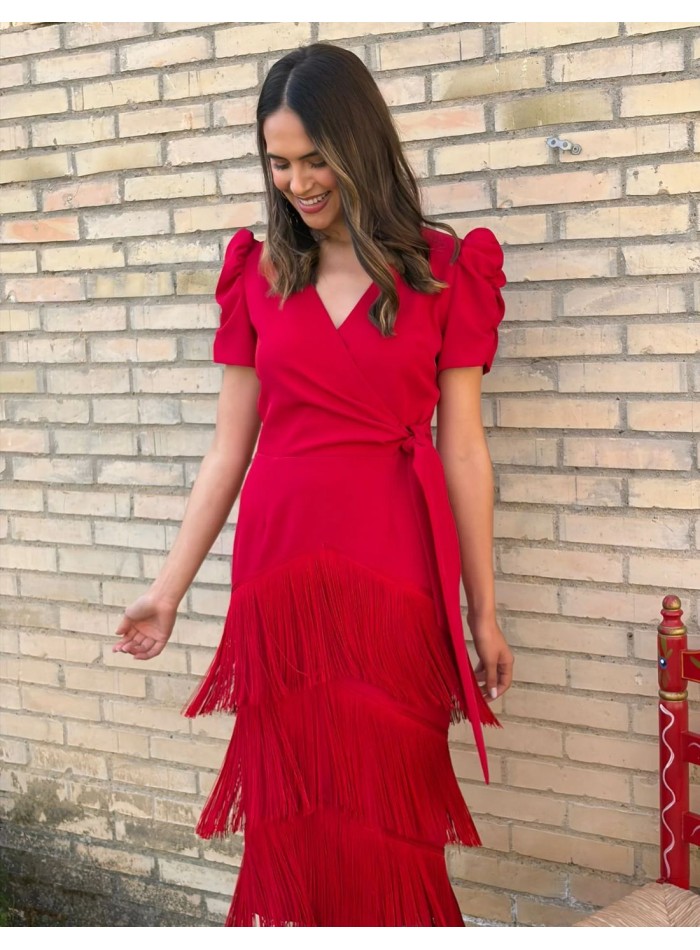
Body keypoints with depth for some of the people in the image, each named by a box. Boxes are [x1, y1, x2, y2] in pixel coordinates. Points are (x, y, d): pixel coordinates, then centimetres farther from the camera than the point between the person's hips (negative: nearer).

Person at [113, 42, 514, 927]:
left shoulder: (444, 271, 1)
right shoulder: (257, 275, 7)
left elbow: (463, 451, 1)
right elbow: (228, 448, 9)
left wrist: (483, 613, 3)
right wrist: (169, 587, 6)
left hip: (393, 566, -2)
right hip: (280, 560, 2)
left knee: (386, 806, 4)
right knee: (293, 807, 9)